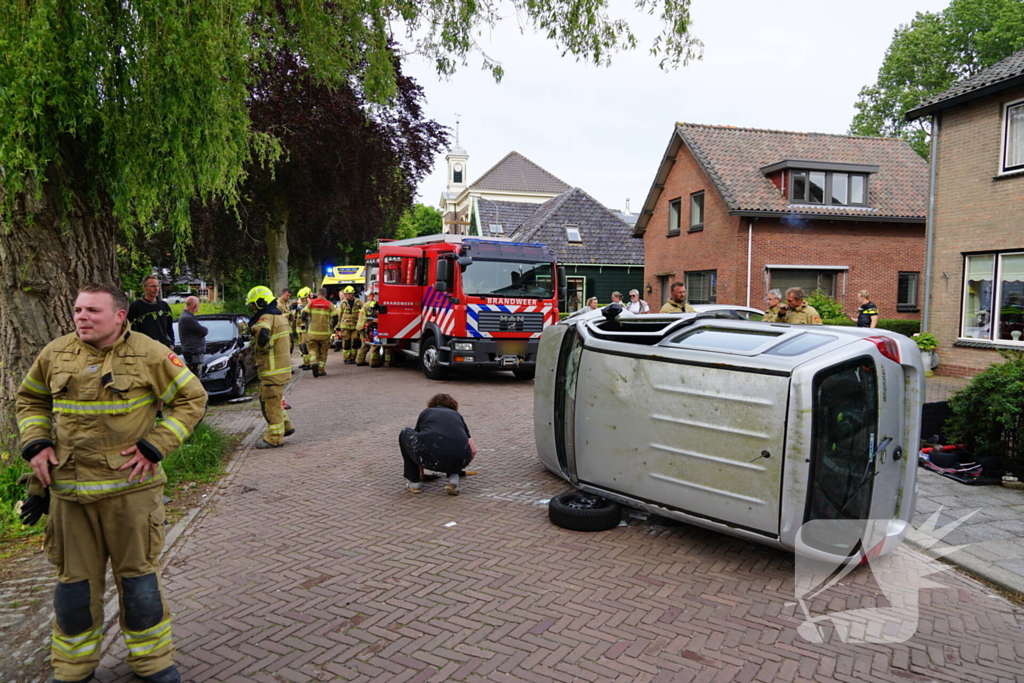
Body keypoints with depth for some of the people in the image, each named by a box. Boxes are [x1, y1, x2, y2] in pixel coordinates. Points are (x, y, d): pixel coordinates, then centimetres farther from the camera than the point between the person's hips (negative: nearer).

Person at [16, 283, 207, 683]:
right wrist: (35, 444, 1)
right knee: (74, 579, 15)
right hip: (68, 488, 3)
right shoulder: (55, 354, 3)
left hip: (131, 487, -3)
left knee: (138, 575, 9)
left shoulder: (149, 354, -8)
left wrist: (155, 446, -12)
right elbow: (30, 400, 18)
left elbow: (192, 399, -4)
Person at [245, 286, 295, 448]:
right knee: (274, 400, 22)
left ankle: (275, 438, 4)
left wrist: (261, 347, -20)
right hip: (282, 366, 10)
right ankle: (286, 427, 29)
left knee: (271, 403, -2)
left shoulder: (266, 317, -17)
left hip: (272, 369, -10)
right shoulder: (279, 316, 15)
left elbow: (262, 333, -38)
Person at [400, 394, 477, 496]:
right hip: (459, 458, 2)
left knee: (405, 433, 30)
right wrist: (462, 463, 48)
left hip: (430, 455, -1)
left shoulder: (426, 412, 30)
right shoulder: (457, 415, 31)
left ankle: (414, 482, 26)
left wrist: (420, 469, 57)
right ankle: (453, 479, 14)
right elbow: (473, 450, 27)